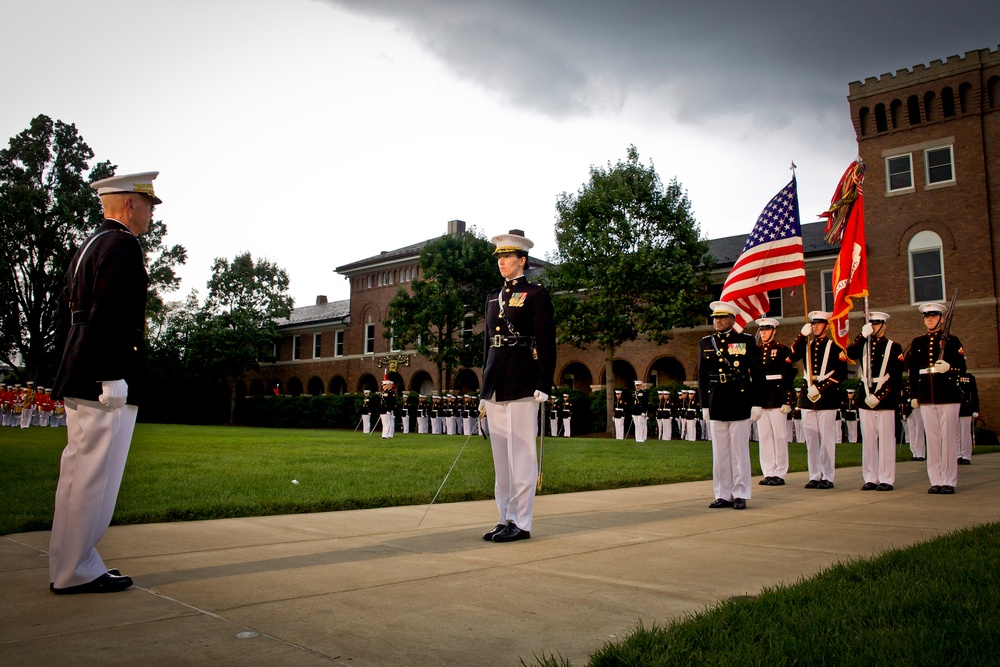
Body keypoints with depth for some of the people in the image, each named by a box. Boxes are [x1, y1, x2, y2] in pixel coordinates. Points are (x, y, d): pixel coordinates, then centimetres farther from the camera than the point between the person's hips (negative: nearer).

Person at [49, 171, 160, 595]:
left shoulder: (86, 248, 20)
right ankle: (75, 572, 6)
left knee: (78, 474, 15)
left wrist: (75, 370, 23)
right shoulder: (122, 246, -12)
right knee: (95, 477, -3)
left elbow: (66, 316, 21)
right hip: (106, 385, -11)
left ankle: (66, 565, 24)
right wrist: (113, 378, -21)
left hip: (79, 383, 11)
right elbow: (108, 317, -21)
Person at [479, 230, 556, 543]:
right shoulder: (493, 297, 19)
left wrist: (542, 386, -13)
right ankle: (506, 518, 19)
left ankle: (521, 523, 5)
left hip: (521, 386, -7)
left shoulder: (536, 294, -2)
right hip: (496, 387, 7)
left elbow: (546, 341, -7)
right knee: (501, 456, 10)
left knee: (521, 455, -2)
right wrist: (486, 388, 18)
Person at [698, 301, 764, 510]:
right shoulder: (705, 343, 10)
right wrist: (704, 405, 9)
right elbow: (702, 376, 12)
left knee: (740, 451, 3)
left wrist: (757, 404, -4)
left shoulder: (746, 341, 1)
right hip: (716, 404, 3)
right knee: (719, 452, 7)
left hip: (740, 403, -3)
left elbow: (758, 374, 0)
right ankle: (723, 495, 15)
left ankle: (740, 495, 12)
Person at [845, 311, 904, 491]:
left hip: (885, 399, -4)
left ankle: (886, 480, 4)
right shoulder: (863, 345, 12)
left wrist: (878, 396, -14)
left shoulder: (894, 347, 1)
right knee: (868, 440, 6)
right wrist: (863, 335, -18)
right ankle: (870, 478, 12)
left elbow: (895, 377, -6)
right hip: (865, 398, 4)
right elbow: (850, 354, -11)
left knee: (886, 440, -1)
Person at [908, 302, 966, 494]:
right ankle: (936, 481, 11)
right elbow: (913, 371, 11)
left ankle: (949, 481, 6)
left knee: (949, 438, -1)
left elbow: (962, 368, -1)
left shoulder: (952, 341, 2)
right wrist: (914, 396, 8)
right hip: (926, 397, 3)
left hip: (949, 395, -3)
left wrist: (948, 368, -22)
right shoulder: (917, 343, 11)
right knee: (932, 439, 5)